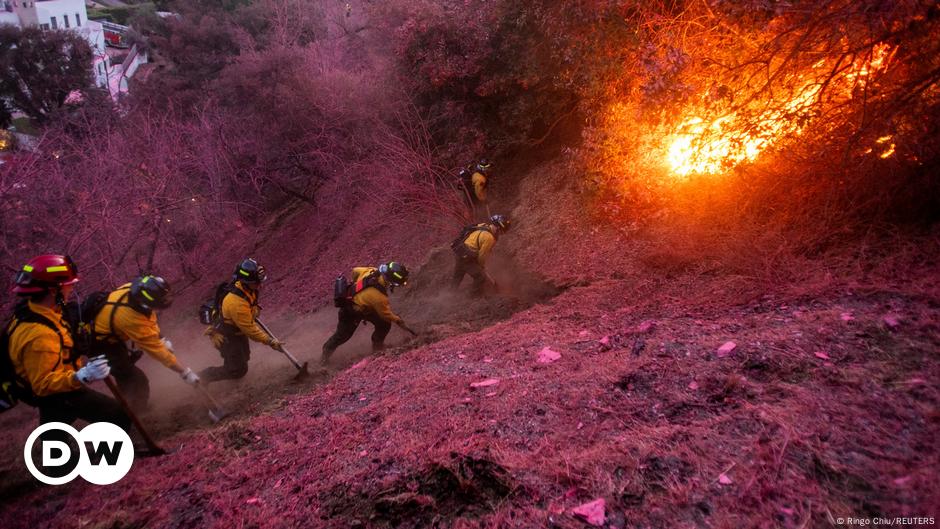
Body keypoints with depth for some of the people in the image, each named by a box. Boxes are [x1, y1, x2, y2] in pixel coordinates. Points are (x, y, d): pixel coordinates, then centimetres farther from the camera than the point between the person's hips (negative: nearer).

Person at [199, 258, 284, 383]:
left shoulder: (247, 287, -16)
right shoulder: (237, 303, -40)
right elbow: (249, 329, -32)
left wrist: (254, 310, 19)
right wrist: (270, 342, -28)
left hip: (239, 330, 8)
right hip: (227, 337, -8)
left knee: (244, 357, 26)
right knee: (238, 370, 3)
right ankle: (203, 377, 21)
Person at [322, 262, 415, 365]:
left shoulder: (372, 271, -26)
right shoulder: (379, 297, -41)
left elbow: (355, 271, -7)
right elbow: (385, 313, -21)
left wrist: (357, 285, 12)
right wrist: (398, 321, -4)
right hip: (352, 313, -7)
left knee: (384, 324, 4)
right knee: (343, 335, 15)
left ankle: (377, 345, 28)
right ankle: (327, 351, 42)